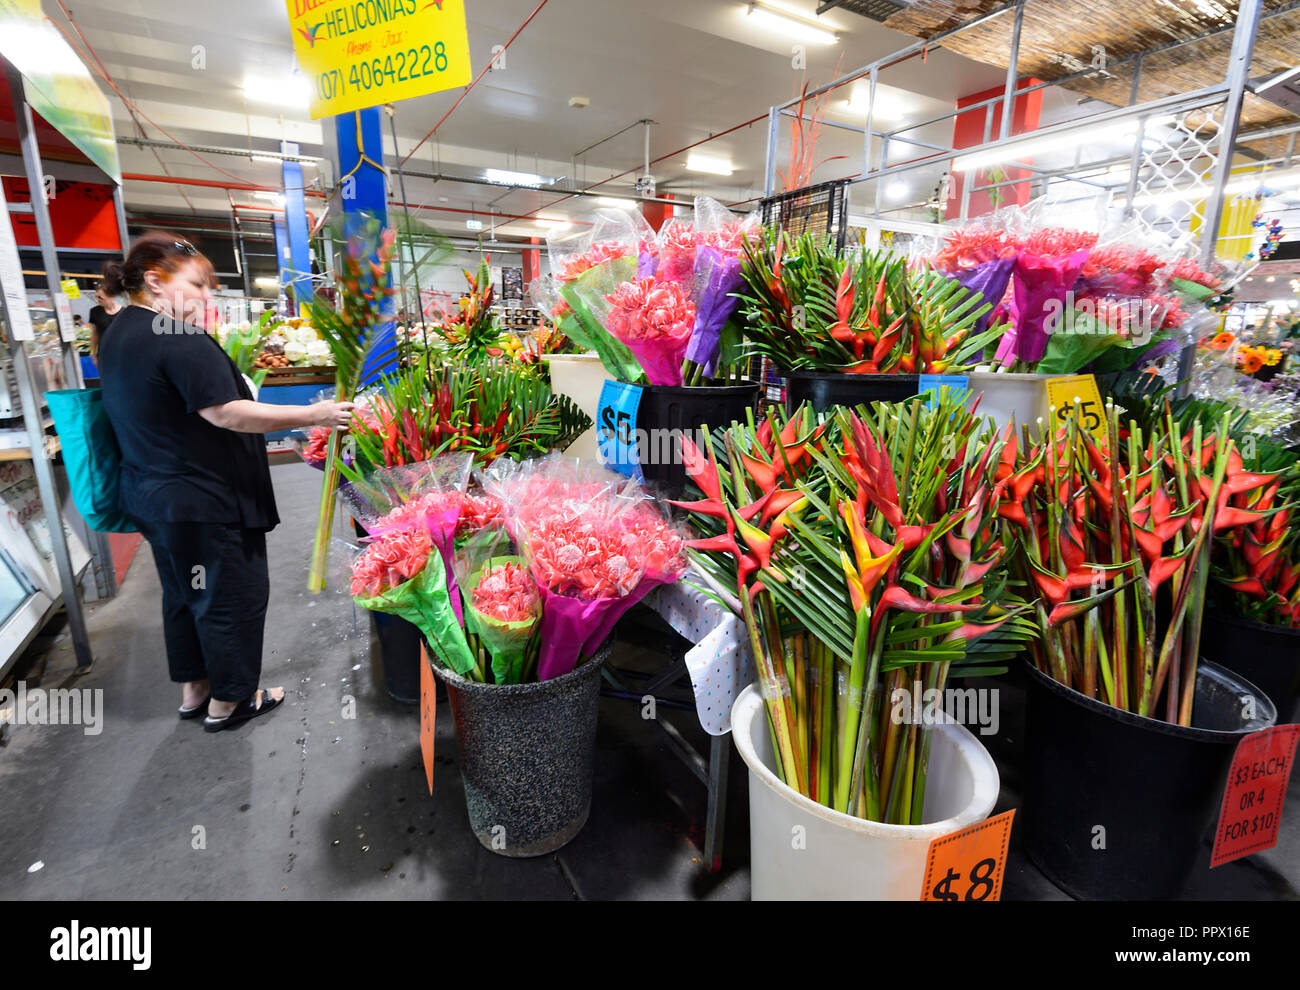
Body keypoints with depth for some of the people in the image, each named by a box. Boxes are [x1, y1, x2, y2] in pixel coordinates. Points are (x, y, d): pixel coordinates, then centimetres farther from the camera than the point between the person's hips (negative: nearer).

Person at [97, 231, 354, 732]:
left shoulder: (121, 330, 11)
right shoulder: (179, 340, -21)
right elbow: (224, 413, -28)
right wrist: (313, 415, -27)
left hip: (152, 494, 10)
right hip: (202, 501, -10)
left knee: (184, 595, 21)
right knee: (233, 597, 6)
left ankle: (193, 692, 36)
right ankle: (227, 702, 21)